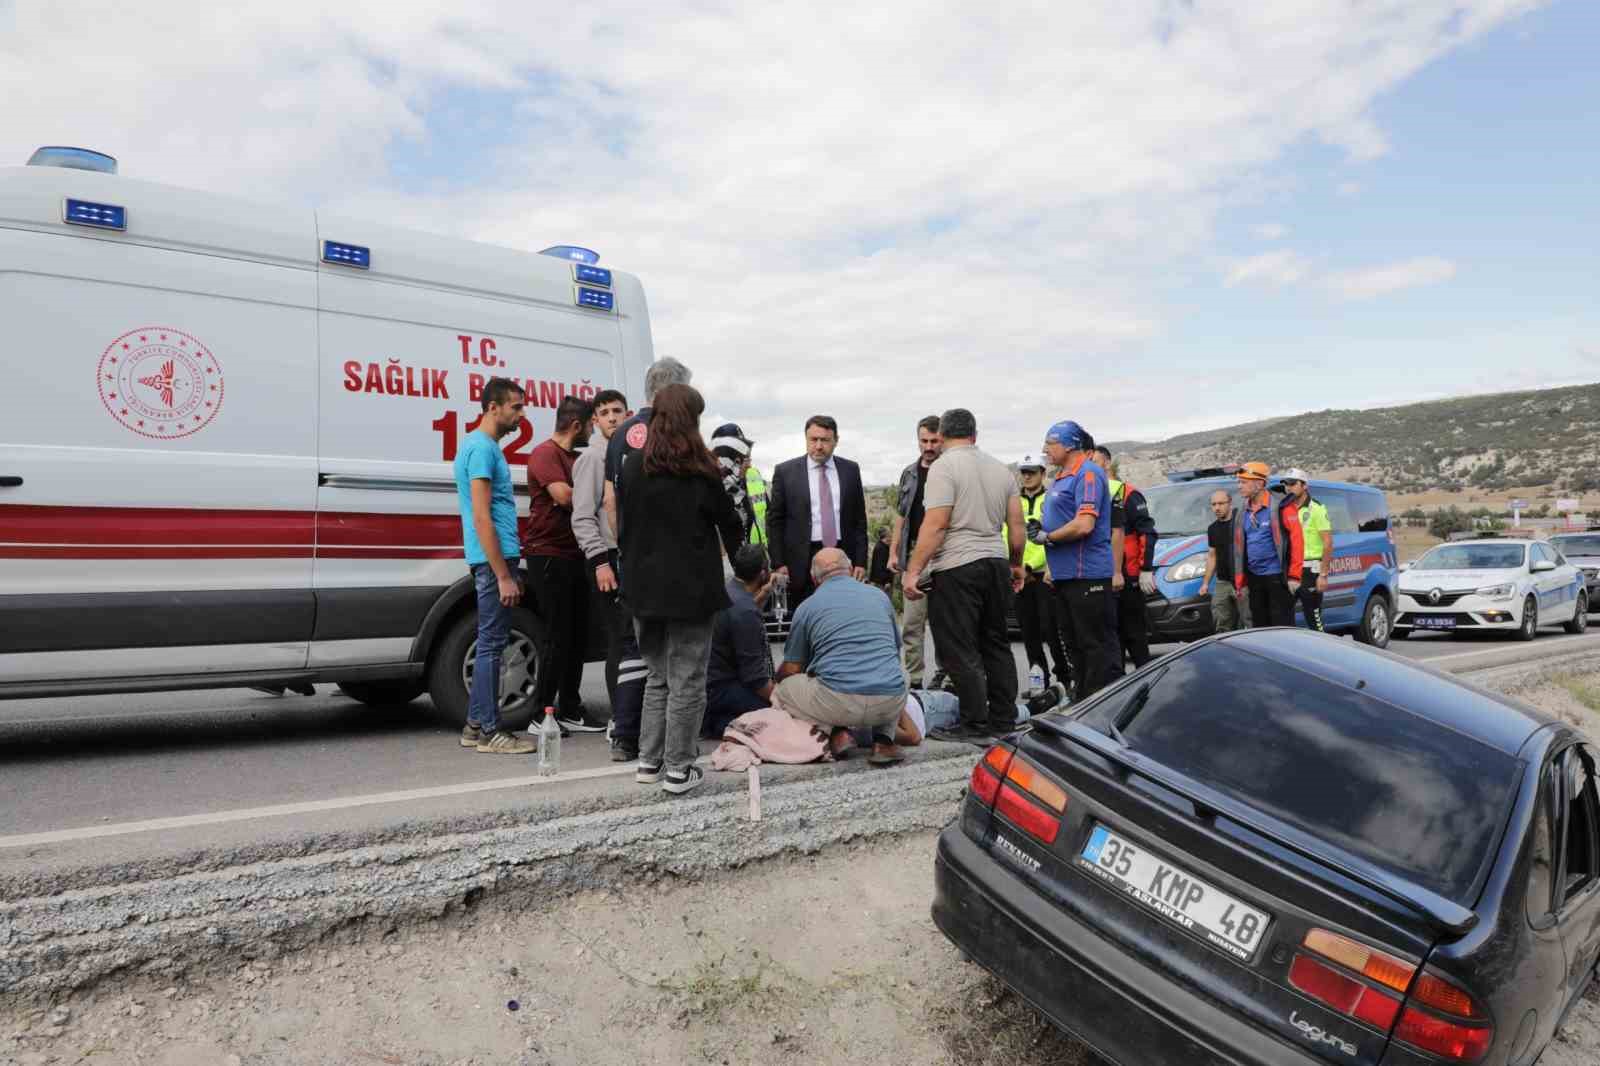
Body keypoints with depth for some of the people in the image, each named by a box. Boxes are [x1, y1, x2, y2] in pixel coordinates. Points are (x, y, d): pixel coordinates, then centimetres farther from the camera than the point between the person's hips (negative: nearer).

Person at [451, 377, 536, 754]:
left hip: (496, 558, 10)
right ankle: (489, 731, 3)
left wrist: (508, 569, 22)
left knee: (490, 642, 13)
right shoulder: (482, 447, -13)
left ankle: (476, 725, 20)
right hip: (494, 559, -10)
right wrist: (503, 575, -21)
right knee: (492, 643, -4)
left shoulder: (483, 446, 17)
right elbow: (482, 517, -19)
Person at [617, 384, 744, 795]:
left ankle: (649, 762, 20)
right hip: (690, 588, -5)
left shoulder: (632, 466, 3)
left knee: (657, 676, 18)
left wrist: (635, 569, 14)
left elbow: (623, 526, 7)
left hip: (644, 587, 5)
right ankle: (678, 769, 8)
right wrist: (736, 550, 24)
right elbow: (729, 523, 3)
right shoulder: (700, 470, -8)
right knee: (686, 680, 4)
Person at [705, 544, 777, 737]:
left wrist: (763, 595, 15)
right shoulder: (745, 611, -25)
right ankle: (716, 723, -9)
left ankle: (711, 717, 9)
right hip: (717, 689, -10)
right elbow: (755, 677, -21)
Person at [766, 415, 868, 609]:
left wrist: (860, 561, 4)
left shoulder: (850, 470, 9)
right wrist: (778, 564, -4)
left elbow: (859, 519, 10)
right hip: (803, 561, -2)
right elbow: (775, 521, 3)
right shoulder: (786, 472, 2)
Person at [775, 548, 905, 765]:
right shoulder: (880, 596, 18)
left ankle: (836, 732, 1)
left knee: (781, 692, 20)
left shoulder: (807, 607, 9)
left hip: (840, 702, -3)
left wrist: (776, 680, 38)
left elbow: (791, 669, 15)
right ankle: (883, 740, 12)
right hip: (891, 704, 3)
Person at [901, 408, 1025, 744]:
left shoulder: (944, 466, -7)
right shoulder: (1000, 468, 13)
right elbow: (1017, 525, 13)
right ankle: (1004, 721, 20)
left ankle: (976, 726, 2)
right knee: (997, 645, 15)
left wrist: (913, 571, -14)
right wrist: (1016, 565, 25)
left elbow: (936, 525, -16)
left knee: (961, 653, -1)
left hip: (957, 568, -7)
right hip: (996, 563, 7)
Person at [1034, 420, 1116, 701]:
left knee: (1093, 644, -6)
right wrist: (1039, 529, 4)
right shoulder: (1061, 475, 17)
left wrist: (1047, 537, -12)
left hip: (1086, 574, -10)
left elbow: (1084, 525, -23)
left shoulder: (1088, 473, -13)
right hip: (1065, 574, 10)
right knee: (1077, 643, 15)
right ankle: (1080, 702, 23)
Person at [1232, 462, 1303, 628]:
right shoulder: (1244, 511, 11)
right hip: (1254, 577, 7)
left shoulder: (1280, 506, -9)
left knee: (1282, 626, -2)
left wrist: (1294, 576, -16)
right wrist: (1241, 582, 11)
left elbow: (1296, 539, -13)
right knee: (1260, 624, 13)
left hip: (1277, 577, -7)